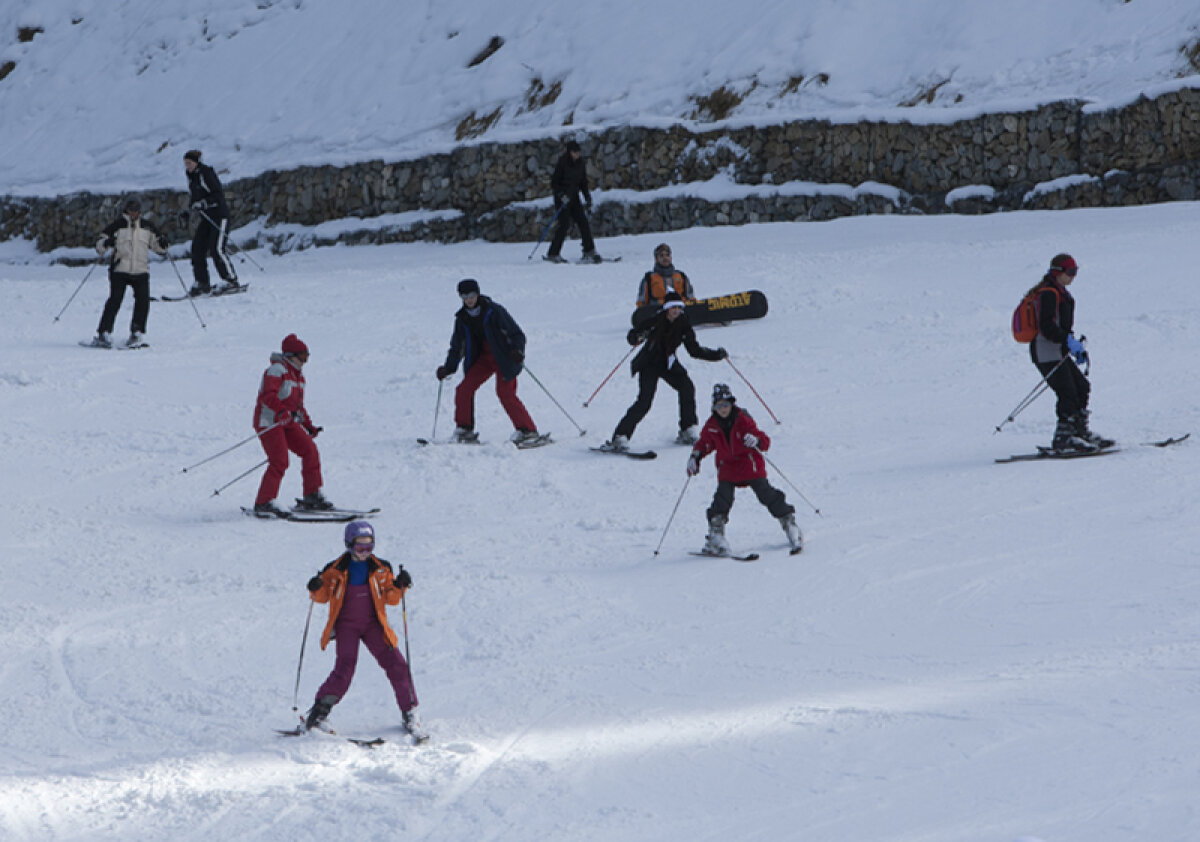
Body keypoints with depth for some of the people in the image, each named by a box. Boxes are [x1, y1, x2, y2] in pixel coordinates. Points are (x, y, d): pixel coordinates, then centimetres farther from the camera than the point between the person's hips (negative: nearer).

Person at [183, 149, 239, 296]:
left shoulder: (207, 173, -15)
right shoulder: (191, 176, 11)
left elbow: (219, 194, -19)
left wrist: (203, 203, -27)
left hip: (219, 214, -8)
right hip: (206, 217, 8)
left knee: (217, 249, -15)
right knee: (198, 248, -2)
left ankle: (232, 280, -7)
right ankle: (202, 284, 1)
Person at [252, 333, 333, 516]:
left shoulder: (297, 374, 18)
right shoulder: (277, 370, -11)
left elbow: (298, 405, 26)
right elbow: (268, 395, -25)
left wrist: (308, 426, 20)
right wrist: (282, 411, -40)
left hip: (287, 422, 9)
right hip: (269, 421, -9)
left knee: (310, 450, -1)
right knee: (279, 462, -16)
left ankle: (312, 497, 6)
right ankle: (263, 504, -10)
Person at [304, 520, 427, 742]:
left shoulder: (380, 569, 3)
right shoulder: (336, 570, -1)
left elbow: (391, 599, 5)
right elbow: (323, 597, 7)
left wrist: (399, 585, -15)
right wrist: (316, 589, -15)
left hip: (373, 624, 2)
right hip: (346, 625, -2)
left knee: (396, 665, -9)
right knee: (344, 670, -20)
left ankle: (409, 714, 3)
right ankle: (320, 710, -3)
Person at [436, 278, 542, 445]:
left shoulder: (493, 311, -15)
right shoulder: (462, 318, 3)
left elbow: (516, 334, -12)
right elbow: (457, 346, 15)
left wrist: (517, 351, -29)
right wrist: (448, 368, 9)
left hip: (504, 357, -6)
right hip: (483, 358, 6)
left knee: (505, 393, -18)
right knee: (464, 389, -8)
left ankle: (528, 431, -13)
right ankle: (464, 430, 5)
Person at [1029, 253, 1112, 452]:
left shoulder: (1059, 292, 19)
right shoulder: (1048, 293, -14)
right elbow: (1046, 326, -22)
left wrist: (1076, 346, 21)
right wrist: (1069, 341, -26)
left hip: (1058, 352, 11)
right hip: (1047, 352, -11)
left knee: (1082, 387, 12)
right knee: (1068, 393, -13)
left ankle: (1081, 431, 16)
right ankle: (1063, 438, -12)